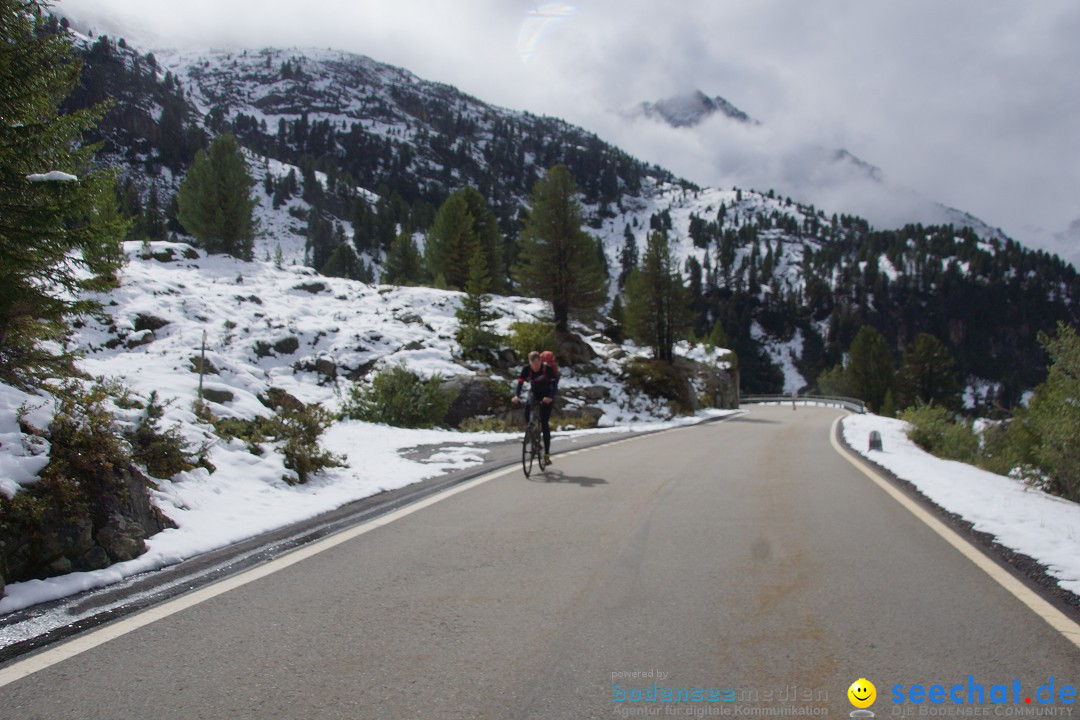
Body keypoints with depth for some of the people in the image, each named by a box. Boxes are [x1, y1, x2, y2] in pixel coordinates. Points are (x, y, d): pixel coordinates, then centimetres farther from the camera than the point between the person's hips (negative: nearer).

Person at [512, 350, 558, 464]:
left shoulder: (548, 368, -23)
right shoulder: (526, 369, -15)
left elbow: (554, 384, -28)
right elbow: (520, 383, -21)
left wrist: (550, 397, -46)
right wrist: (516, 395, -40)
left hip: (546, 396, -3)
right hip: (534, 394, 3)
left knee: (544, 424, -13)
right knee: (527, 416, -20)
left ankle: (547, 454, -11)